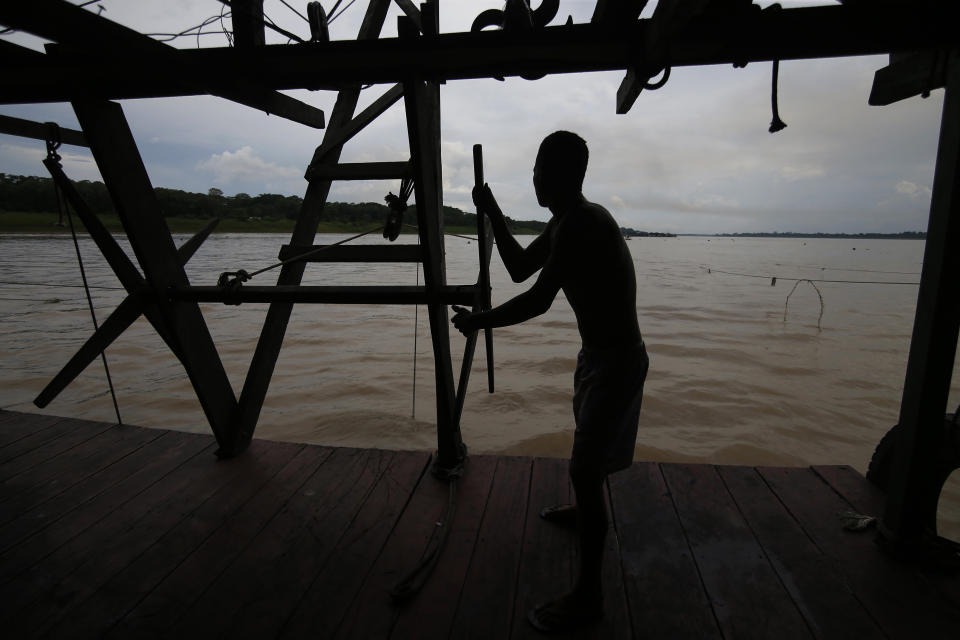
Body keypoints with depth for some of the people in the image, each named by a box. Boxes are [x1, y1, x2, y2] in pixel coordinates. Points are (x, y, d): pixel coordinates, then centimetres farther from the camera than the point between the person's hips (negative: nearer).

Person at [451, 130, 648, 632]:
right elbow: (520, 268, 13)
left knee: (585, 470, -7)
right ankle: (583, 510, 55)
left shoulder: (581, 224, -23)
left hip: (617, 359, -10)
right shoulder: (566, 222, 8)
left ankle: (588, 595, 7)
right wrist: (492, 213, 9)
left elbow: (538, 300, -28)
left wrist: (476, 322, -15)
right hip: (598, 351, 10)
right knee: (587, 451, 29)